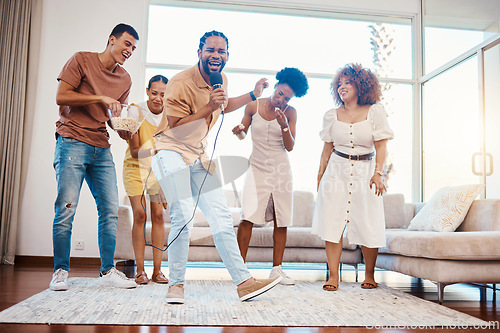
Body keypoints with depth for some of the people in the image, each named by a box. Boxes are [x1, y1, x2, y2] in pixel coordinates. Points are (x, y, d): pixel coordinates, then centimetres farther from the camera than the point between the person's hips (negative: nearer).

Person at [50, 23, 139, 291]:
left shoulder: (125, 79, 17)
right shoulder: (82, 60, 2)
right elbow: (61, 97, -6)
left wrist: (125, 129, 3)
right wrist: (100, 98, -11)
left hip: (102, 149, 5)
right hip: (72, 142, -5)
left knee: (110, 210, 0)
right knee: (66, 209, -8)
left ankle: (108, 271, 8)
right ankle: (60, 271, 4)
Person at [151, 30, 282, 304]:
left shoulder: (221, 80, 8)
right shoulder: (181, 83, -16)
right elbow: (175, 128, -19)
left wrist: (253, 95, 21)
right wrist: (208, 108, -26)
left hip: (200, 156, 7)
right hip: (172, 152, -7)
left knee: (221, 218, 1)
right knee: (183, 216, -20)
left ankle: (244, 282, 4)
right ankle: (176, 284, -2)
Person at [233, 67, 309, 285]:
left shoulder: (290, 112, -2)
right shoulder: (253, 106, -2)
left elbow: (290, 147, -4)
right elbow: (243, 133, 10)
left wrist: (284, 127, -21)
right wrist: (239, 130, -13)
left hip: (280, 169, 1)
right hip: (257, 168, -1)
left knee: (282, 221, 1)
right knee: (248, 217, -13)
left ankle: (277, 268, 13)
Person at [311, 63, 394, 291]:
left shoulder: (375, 111, -1)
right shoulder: (332, 115, 7)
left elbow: (381, 145, -4)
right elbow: (328, 147, 12)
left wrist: (378, 173, -14)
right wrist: (320, 174, 9)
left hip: (364, 170, -2)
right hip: (337, 170, 2)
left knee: (368, 226, 0)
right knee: (332, 222, -4)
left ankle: (369, 275, 18)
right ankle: (333, 276, 3)